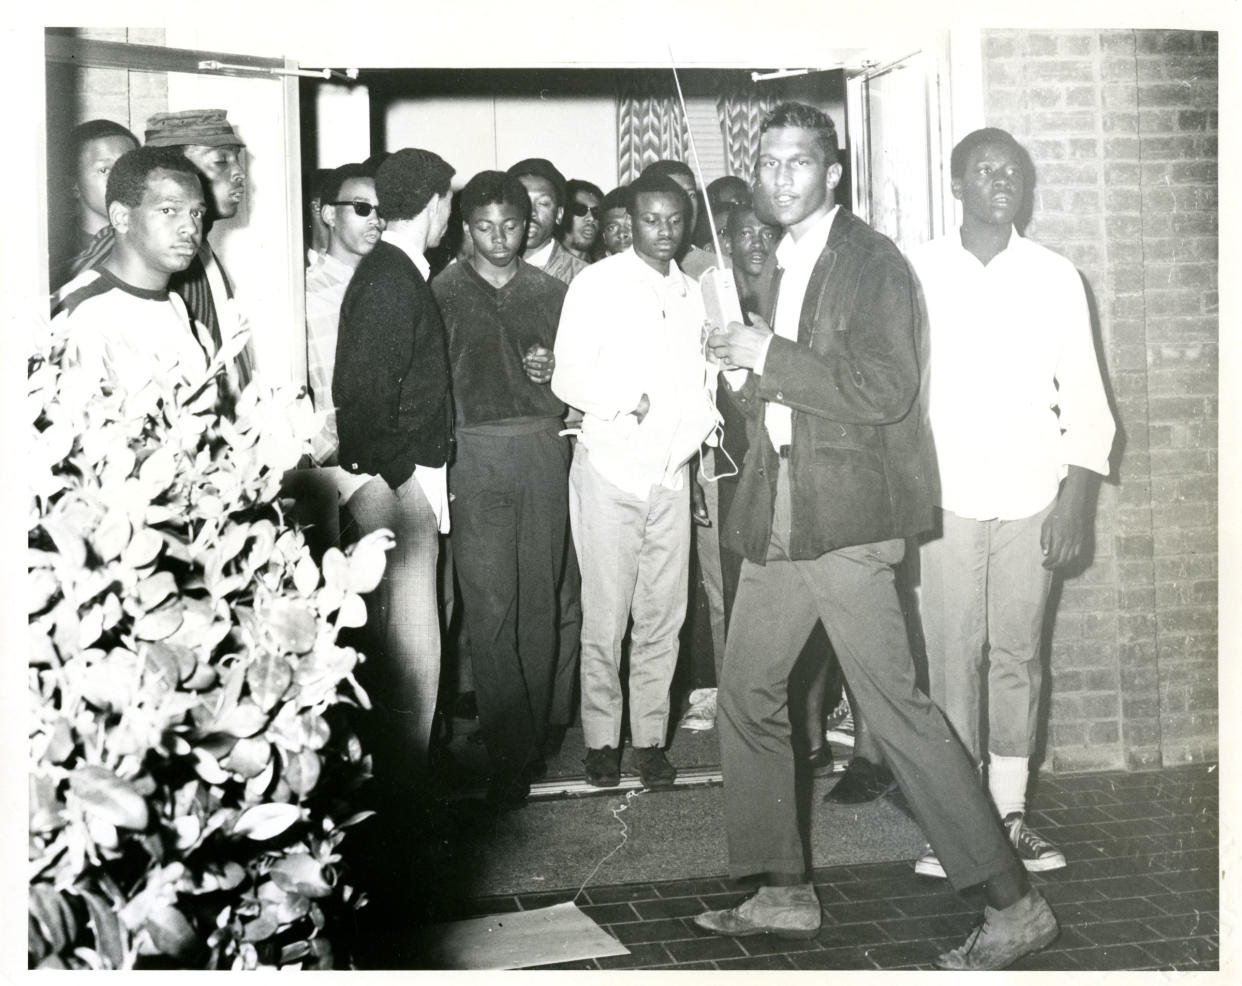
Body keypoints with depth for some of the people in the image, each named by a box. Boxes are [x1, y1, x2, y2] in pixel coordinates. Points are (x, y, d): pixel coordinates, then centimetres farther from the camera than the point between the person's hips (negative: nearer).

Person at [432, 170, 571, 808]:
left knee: (539, 599, 4)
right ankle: (511, 752, -5)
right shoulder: (443, 293, 7)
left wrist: (555, 371, -2)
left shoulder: (549, 292, 15)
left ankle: (530, 736, 15)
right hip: (474, 451, -3)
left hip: (542, 449, 3)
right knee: (489, 604, -8)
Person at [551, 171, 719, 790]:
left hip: (672, 472, 4)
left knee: (663, 616, 4)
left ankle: (651, 738, 14)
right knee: (605, 618, -2)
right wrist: (626, 401, -20)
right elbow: (569, 377, -5)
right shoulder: (598, 282, -1)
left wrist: (697, 431, 6)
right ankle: (601, 740, 9)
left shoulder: (691, 294, 14)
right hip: (610, 468, -4)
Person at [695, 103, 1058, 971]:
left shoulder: (872, 262, -7)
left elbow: (884, 387, -19)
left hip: (846, 520, -9)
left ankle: (1013, 904, 0)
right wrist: (746, 377, 8)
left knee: (895, 706, -9)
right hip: (777, 517, 9)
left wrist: (770, 358, -16)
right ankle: (785, 892, 23)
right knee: (749, 696, 11)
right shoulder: (777, 266, 18)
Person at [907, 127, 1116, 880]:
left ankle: (1011, 810, 15)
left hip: (1031, 498, 1)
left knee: (1019, 656, 5)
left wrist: (1078, 499, -4)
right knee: (951, 656, -1)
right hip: (946, 497, -1)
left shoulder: (1056, 277, 5)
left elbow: (1084, 395, 5)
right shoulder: (918, 273, 2)